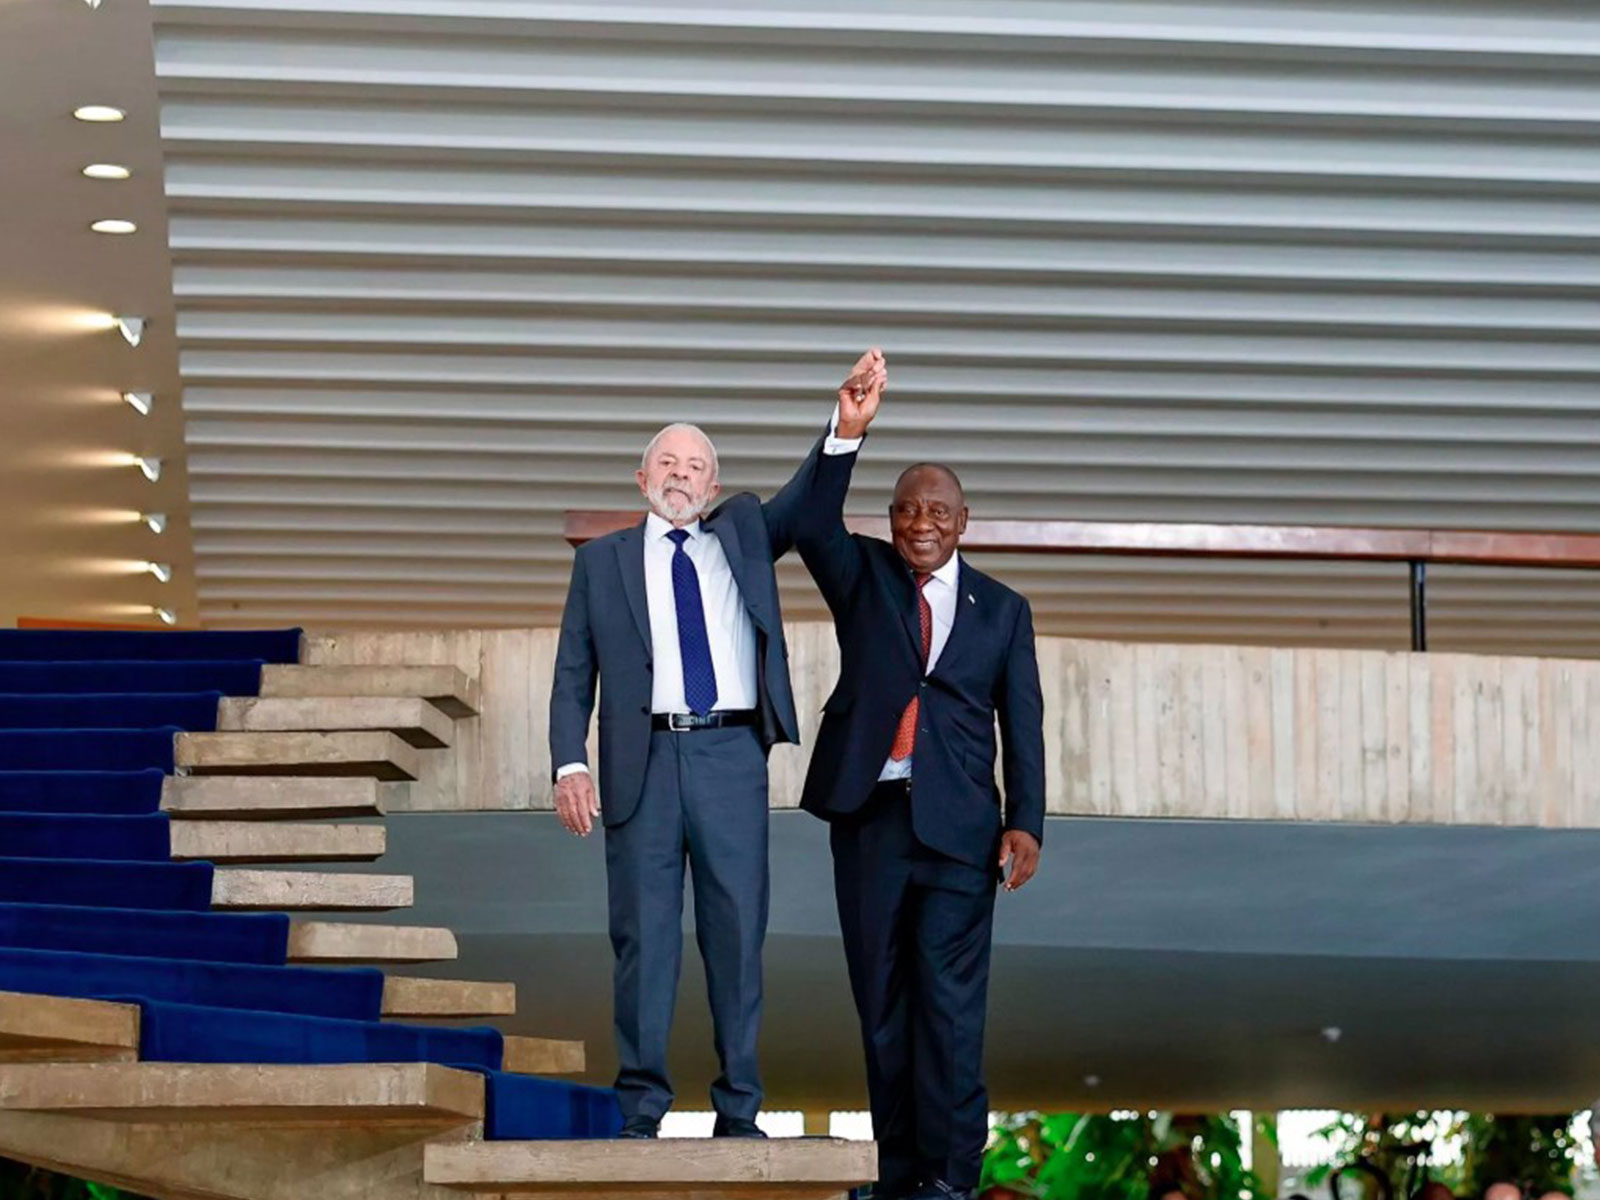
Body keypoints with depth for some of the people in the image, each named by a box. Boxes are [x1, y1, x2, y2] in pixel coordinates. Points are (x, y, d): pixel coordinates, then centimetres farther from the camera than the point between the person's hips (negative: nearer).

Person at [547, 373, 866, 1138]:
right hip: (644, 759, -1)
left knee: (737, 932, 2)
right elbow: (573, 674, 9)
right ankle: (641, 1110, 7)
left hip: (730, 757, 1)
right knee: (643, 936, 1)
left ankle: (738, 1111, 8)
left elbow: (802, 507, -1)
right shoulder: (603, 561, 13)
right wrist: (570, 765, -5)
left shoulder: (742, 535, 17)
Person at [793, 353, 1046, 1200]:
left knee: (950, 998, -8)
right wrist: (848, 434, -24)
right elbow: (813, 529, -11)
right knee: (881, 998, 6)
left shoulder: (1001, 609, 9)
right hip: (868, 814, 2)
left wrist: (1026, 822, -5)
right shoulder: (863, 576, 10)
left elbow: (1023, 722, 6)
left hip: (957, 823, -1)